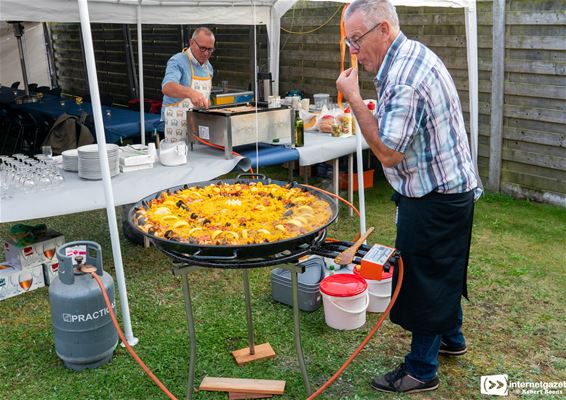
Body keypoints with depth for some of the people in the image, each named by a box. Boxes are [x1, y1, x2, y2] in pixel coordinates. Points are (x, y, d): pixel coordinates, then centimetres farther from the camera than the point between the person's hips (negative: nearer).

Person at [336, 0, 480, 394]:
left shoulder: (404, 81, -27)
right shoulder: (413, 53, 7)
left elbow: (388, 153, -28)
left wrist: (354, 98, -25)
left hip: (435, 197, -10)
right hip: (450, 186, 10)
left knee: (423, 278, 2)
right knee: (444, 270, 24)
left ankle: (422, 369, 17)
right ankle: (451, 337, 43)